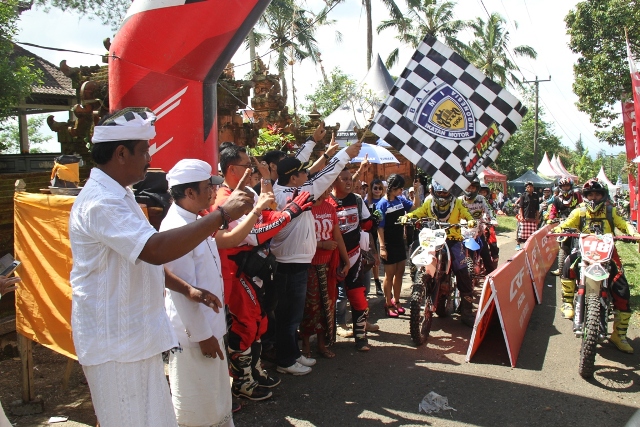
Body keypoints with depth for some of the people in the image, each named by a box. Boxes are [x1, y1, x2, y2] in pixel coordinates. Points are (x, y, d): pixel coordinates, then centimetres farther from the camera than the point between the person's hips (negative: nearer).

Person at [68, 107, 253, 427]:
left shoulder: (117, 195, 12)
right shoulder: (100, 202, -23)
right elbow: (156, 250, -36)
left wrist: (186, 289, 11)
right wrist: (223, 213, -32)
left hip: (135, 337, 10)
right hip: (116, 344, -10)